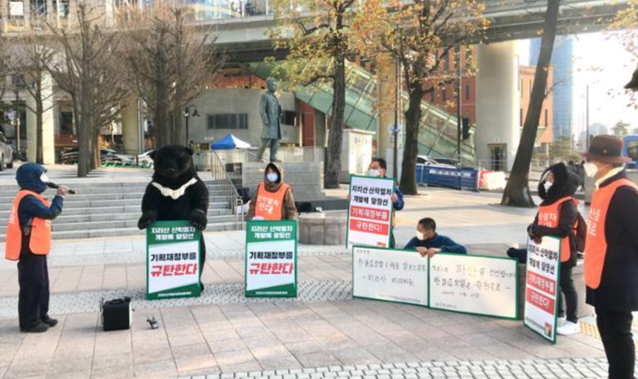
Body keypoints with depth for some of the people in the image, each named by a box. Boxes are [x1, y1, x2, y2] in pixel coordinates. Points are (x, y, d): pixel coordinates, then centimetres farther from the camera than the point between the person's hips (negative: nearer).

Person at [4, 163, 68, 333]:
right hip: (30, 251, -11)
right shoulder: (28, 198, -19)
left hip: (36, 249, 11)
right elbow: (50, 213, -20)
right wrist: (60, 196, -11)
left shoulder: (31, 197, 15)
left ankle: (41, 316, 26)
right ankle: (29, 322, 5)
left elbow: (47, 212, 14)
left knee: (42, 284, 16)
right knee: (31, 286, -3)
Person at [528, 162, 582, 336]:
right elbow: (535, 225, 10)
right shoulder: (544, 204, 11)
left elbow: (563, 231, -24)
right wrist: (534, 232, -13)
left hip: (563, 253, -8)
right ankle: (559, 315, 32)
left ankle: (572, 322, 11)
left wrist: (538, 229, -21)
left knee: (566, 285, 1)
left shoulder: (567, 204, -15)